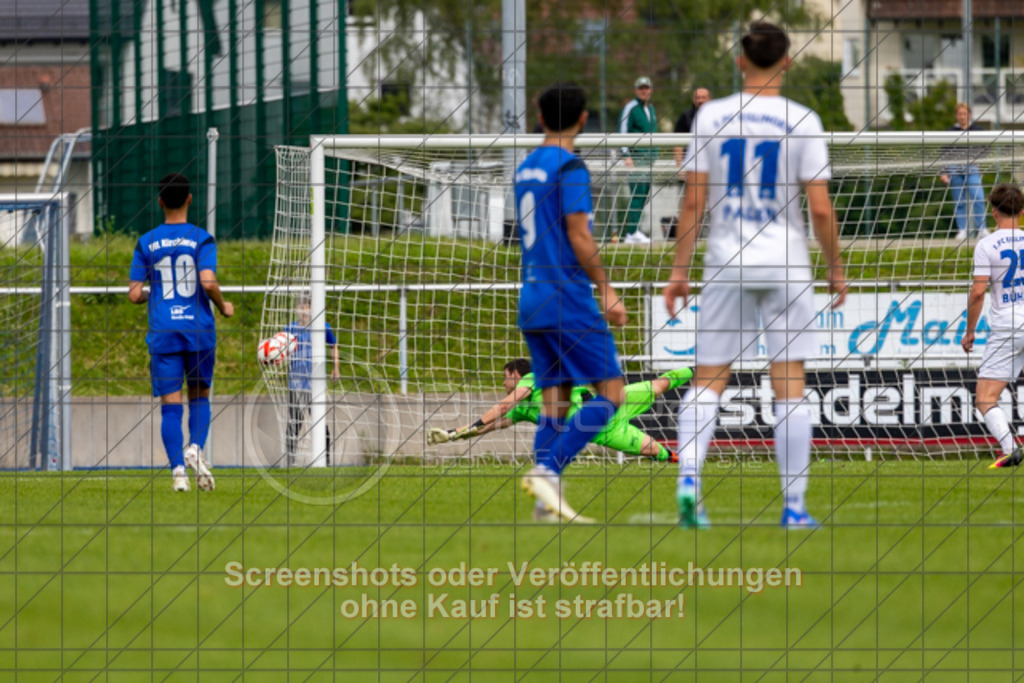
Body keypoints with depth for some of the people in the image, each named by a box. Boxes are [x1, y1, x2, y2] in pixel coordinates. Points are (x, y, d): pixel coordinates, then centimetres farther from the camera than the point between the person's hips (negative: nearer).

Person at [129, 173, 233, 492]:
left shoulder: (146, 243, 3)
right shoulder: (201, 239, -3)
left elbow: (134, 294, 1)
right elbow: (208, 282, -15)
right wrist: (223, 307, 4)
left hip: (163, 333, 1)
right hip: (199, 329, -1)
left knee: (170, 405, 0)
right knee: (200, 396, 16)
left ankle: (178, 469, -12)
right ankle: (195, 448, -8)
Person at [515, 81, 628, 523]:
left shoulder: (525, 169, 14)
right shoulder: (570, 168, -10)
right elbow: (579, 238, -16)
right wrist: (606, 290, -10)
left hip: (532, 302, 8)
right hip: (569, 302, -8)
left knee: (553, 403, 7)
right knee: (609, 395, -5)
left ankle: (548, 503, -2)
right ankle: (547, 471, -18)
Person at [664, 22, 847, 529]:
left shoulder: (712, 117, 0)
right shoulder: (801, 122, -5)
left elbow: (692, 201, -2)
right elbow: (821, 208, -7)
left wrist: (679, 269, 5)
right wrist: (835, 269, 6)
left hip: (726, 263, 1)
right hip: (785, 265, -1)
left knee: (708, 379, 8)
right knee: (789, 386, 3)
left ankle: (688, 478, -12)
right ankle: (794, 506, 3)